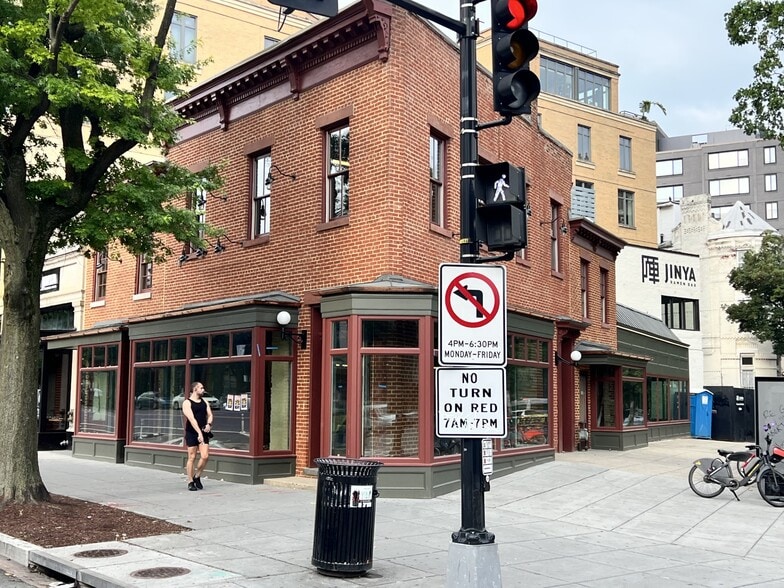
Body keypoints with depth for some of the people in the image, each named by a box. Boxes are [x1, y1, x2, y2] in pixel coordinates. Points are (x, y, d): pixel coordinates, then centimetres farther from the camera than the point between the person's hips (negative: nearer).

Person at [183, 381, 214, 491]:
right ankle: (190, 482, 9)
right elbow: (191, 419, -17)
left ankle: (197, 477, 16)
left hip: (203, 432, 5)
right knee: (192, 458, -1)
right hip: (192, 433, -5)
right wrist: (199, 433, -27)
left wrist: (209, 424, -13)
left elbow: (210, 415, 10)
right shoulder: (187, 403, -6)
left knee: (205, 456, -4)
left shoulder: (205, 402, 14)